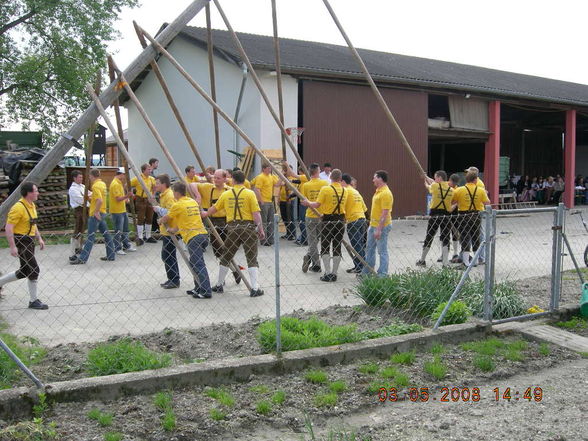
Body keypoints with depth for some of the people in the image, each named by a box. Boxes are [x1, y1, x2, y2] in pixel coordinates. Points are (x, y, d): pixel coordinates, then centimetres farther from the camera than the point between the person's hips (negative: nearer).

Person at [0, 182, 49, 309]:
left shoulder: (32, 205, 10)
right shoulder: (18, 207, -19)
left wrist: (39, 238, 15)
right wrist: (12, 247, -24)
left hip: (29, 241, 9)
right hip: (21, 242, -9)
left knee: (26, 271, 13)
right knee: (34, 270, -7)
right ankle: (33, 301, 4)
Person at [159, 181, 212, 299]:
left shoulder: (178, 205, -3)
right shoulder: (193, 202, 17)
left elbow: (166, 218, 13)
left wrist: (160, 221, 34)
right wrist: (175, 229, 31)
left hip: (193, 237, -8)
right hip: (203, 234, 8)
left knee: (198, 265, -8)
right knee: (195, 264, 18)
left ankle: (206, 292, -12)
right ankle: (198, 288, 22)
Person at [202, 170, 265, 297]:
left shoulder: (226, 194, 7)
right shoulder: (250, 193, -3)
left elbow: (214, 209, 20)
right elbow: (256, 214, -10)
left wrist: (205, 214, 39)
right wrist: (261, 230, -3)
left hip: (232, 228, 3)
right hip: (248, 227, -2)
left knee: (225, 258, 17)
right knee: (252, 259, 1)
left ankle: (219, 285, 28)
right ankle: (255, 288, -5)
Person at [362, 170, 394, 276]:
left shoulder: (386, 193, -19)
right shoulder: (378, 191, 13)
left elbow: (385, 213, -23)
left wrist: (379, 229, -25)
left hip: (381, 227, -11)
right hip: (373, 225, 11)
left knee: (382, 251, -2)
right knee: (369, 249, 18)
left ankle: (382, 275, 5)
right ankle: (367, 272, 29)